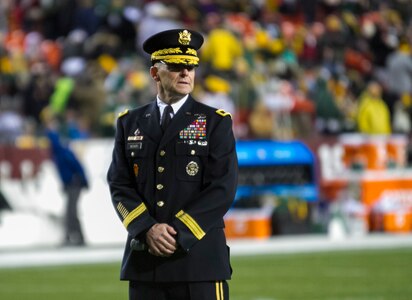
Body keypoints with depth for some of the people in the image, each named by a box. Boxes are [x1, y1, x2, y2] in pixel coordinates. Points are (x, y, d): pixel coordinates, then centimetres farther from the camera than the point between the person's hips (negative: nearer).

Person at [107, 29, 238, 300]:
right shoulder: (130, 123, 12)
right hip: (144, 259, 3)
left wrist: (179, 233, -14)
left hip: (200, 256, -3)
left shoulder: (215, 122, 3)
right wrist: (148, 230, -11)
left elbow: (223, 188, -6)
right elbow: (120, 185, 6)